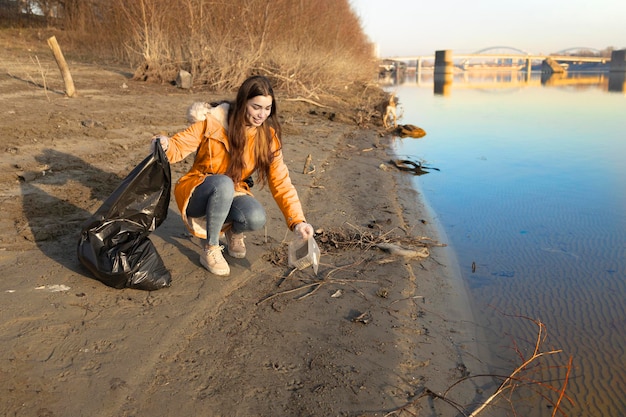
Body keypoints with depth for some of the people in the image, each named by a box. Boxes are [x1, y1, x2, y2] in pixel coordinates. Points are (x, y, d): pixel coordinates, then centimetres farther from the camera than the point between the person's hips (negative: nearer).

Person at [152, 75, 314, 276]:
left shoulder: (268, 137, -8)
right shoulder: (214, 121, -16)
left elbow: (280, 181, -12)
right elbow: (179, 146, -14)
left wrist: (297, 221, -21)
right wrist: (165, 144, -39)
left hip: (232, 195, 2)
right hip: (198, 194, -2)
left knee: (256, 218, -31)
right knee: (224, 183, -37)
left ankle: (233, 233, 7)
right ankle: (210, 250, -19)